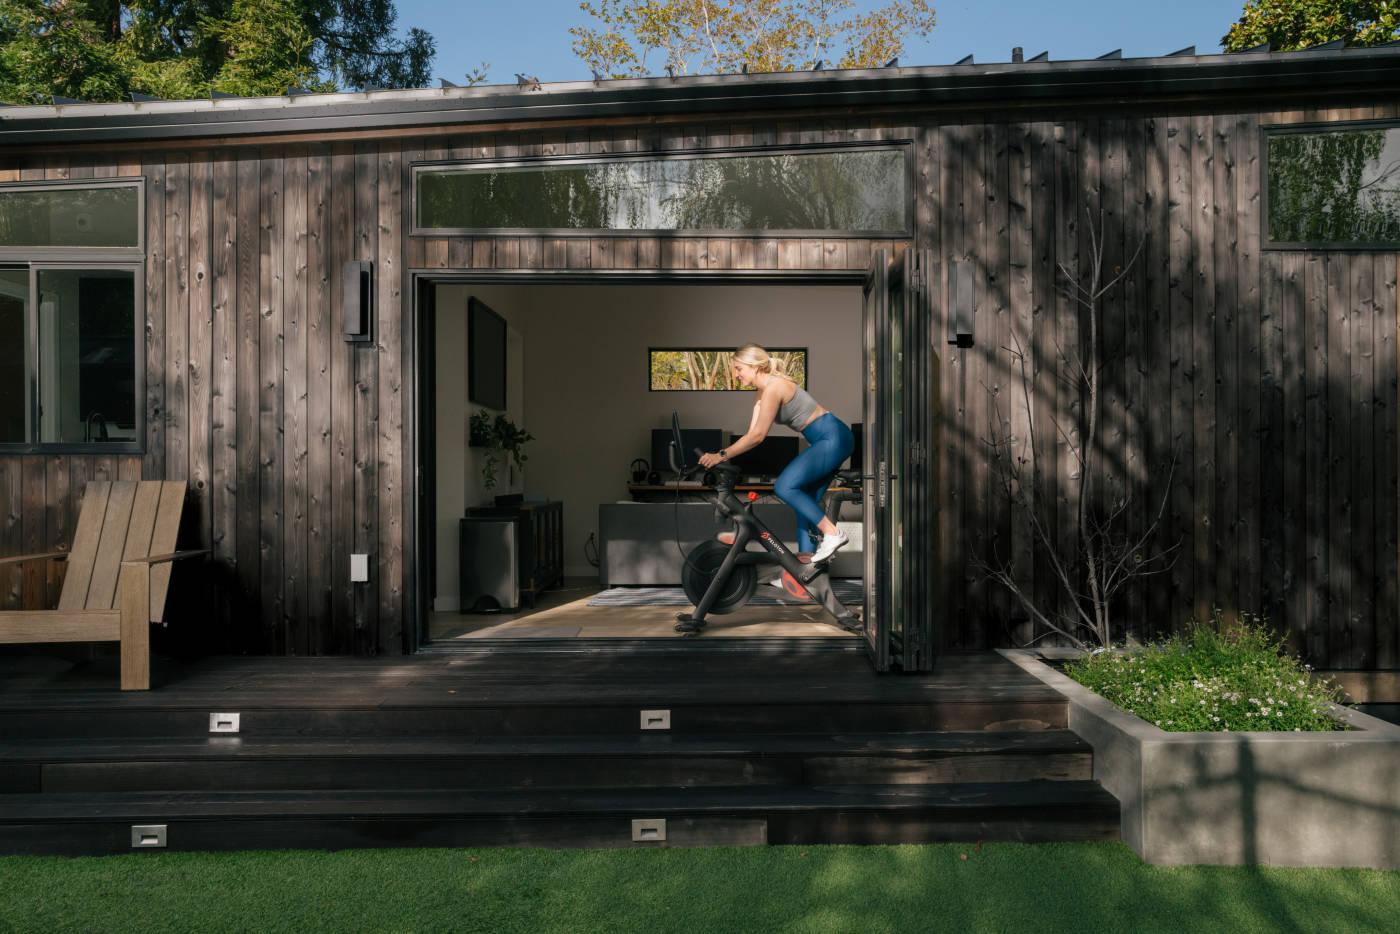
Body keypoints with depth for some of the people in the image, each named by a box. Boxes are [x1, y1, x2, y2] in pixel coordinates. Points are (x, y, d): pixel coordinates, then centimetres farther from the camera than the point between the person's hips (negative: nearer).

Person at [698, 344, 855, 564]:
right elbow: (753, 433, 6)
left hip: (833, 438, -10)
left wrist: (721, 456, -17)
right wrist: (725, 455, -2)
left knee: (785, 486, -19)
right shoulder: (763, 391, 11)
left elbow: (757, 436, -21)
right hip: (828, 441, 10)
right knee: (806, 501, 8)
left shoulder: (773, 387, -18)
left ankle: (832, 533, -12)